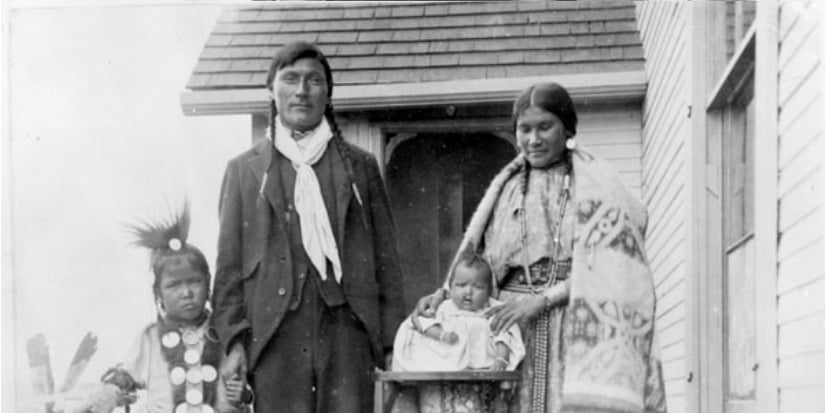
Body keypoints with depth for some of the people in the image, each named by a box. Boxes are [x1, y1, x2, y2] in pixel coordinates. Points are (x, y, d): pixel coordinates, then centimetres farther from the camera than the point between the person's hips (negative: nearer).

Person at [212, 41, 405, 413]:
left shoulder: (360, 166, 15)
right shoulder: (244, 169, 13)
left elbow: (385, 257, 12)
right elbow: (229, 263, 10)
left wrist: (391, 340, 3)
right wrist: (234, 340, -1)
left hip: (347, 331, 1)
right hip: (275, 338, 0)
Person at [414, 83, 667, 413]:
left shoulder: (597, 184, 5)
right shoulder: (507, 188, 16)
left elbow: (605, 267, -6)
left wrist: (541, 300, -16)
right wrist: (445, 292, -5)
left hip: (578, 330, -3)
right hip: (516, 329, 3)